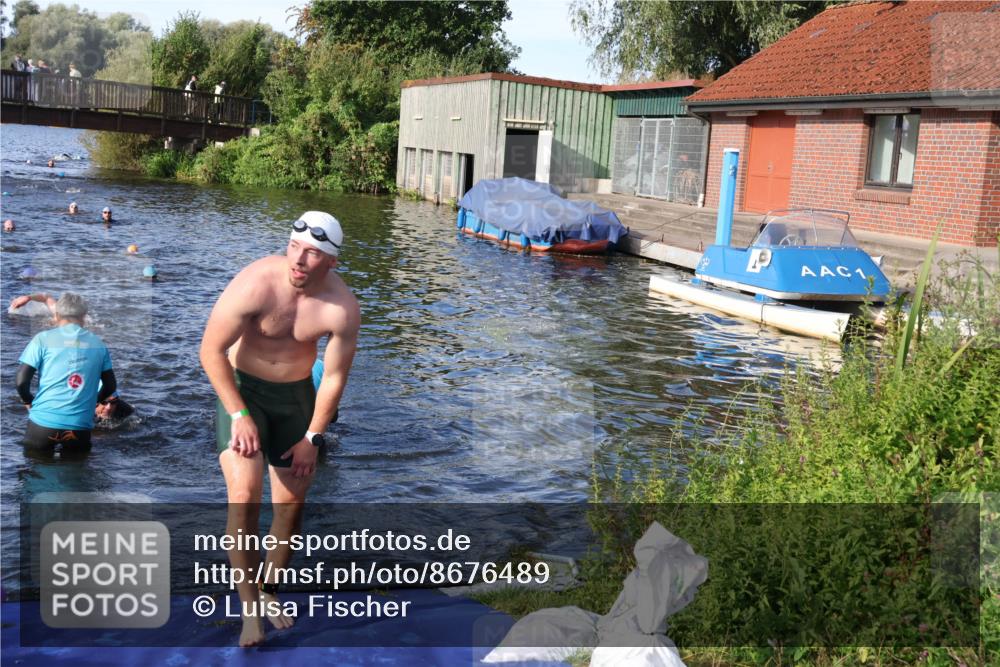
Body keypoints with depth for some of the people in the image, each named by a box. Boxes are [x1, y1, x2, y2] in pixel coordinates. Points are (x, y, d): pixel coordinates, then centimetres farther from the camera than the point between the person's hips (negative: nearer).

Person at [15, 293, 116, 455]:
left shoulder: (43, 339, 0)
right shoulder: (98, 344, 8)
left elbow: (21, 381, -4)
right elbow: (110, 386, 11)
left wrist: (28, 401, 16)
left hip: (44, 422, -1)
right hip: (81, 426, 2)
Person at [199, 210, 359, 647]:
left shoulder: (342, 309, -20)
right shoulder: (256, 284, -28)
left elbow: (334, 378, -7)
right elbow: (211, 351, -18)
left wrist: (313, 436, -4)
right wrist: (239, 415, -18)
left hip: (296, 394, 3)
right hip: (241, 387, -3)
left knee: (291, 503, 7)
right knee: (244, 493, -20)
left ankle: (270, 593, 29)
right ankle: (248, 606, -7)